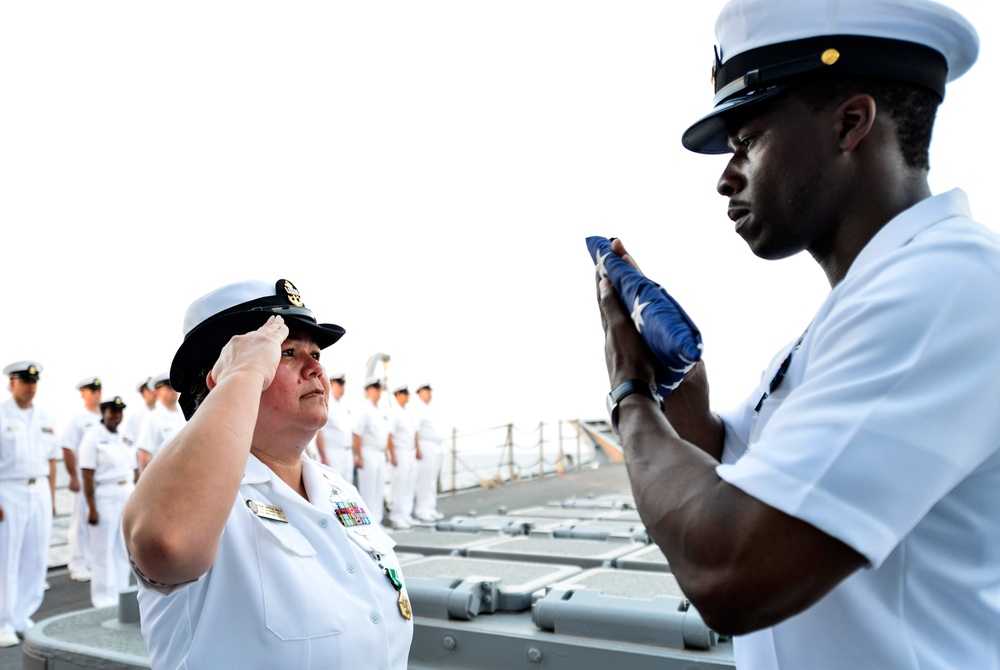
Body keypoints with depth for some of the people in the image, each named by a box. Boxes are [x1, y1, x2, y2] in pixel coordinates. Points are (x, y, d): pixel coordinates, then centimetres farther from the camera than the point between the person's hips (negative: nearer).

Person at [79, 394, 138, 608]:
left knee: (125, 548, 11)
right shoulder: (93, 437, -7)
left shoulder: (126, 438, 12)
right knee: (103, 549, 1)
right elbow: (88, 476, -12)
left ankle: (121, 592, 22)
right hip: (104, 497, -6)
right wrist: (92, 508, -16)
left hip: (129, 496, 6)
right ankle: (104, 597, 12)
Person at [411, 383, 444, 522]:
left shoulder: (428, 409, 20)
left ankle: (430, 510, 18)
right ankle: (421, 512, -4)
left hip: (435, 448, 10)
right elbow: (414, 430, -18)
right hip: (425, 447, -10)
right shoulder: (417, 409, -10)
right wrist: (418, 449, -23)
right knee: (423, 481, -8)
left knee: (432, 481, 12)